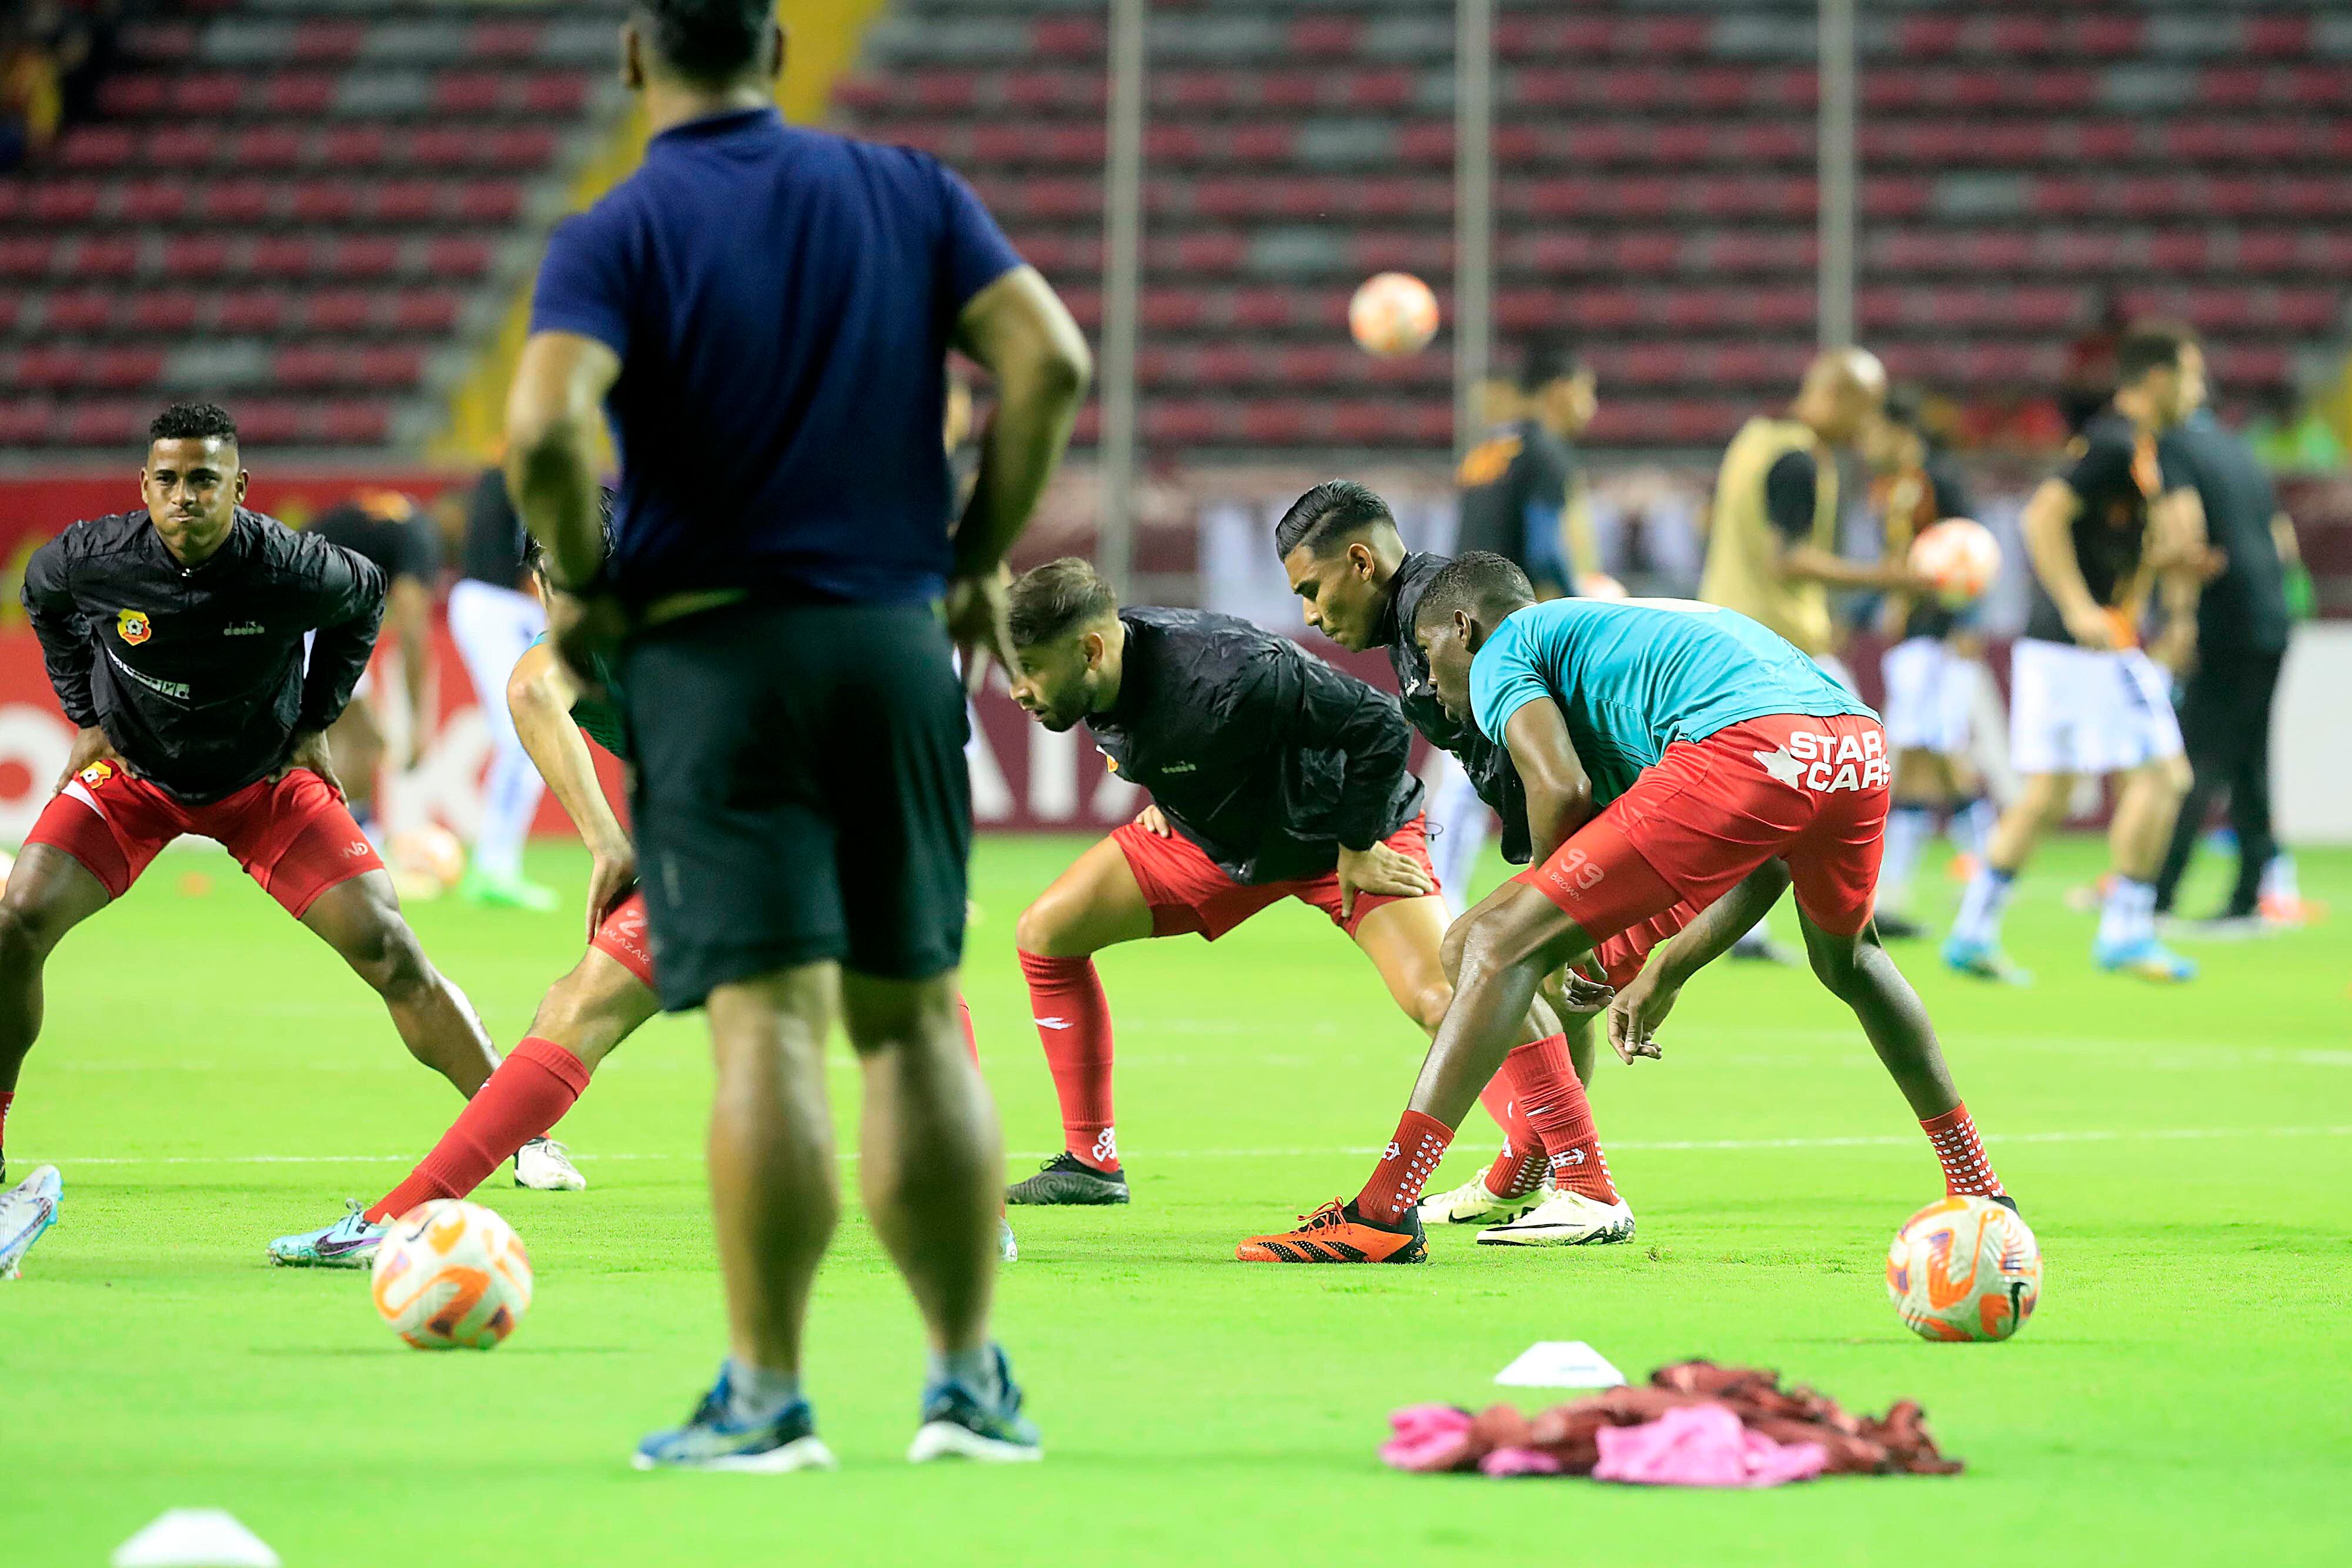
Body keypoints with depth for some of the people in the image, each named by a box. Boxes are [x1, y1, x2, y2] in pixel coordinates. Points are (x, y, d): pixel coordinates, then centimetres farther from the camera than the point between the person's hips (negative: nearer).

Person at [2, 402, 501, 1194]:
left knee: (386, 947, -10)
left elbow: (365, 598, 0)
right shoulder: (93, 559, -23)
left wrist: (315, 724, 0)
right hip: (132, 772, 1)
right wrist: (86, 717, 3)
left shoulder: (293, 570, -26)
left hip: (267, 779, -1)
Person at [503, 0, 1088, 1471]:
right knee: (915, 1018, 11)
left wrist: (582, 583, -4)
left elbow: (546, 427, -21)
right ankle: (972, 1380, 11)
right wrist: (982, 558, 6)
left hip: (710, 647, -3)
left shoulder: (613, 238, -4)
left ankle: (765, 1397, -5)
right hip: (897, 636, 3)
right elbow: (1050, 359, -2)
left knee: (770, 1021, -6)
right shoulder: (907, 192, 7)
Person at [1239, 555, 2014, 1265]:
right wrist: (1666, 974, 38)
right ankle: (1979, 1192, 43)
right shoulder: (1617, 627, 41)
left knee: (1500, 941, -2)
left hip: (1744, 749, -8)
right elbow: (1767, 860, 36)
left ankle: (1383, 1212, -11)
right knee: (1845, 956, 38)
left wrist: (1567, 929, 14)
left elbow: (1564, 789, -2)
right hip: (1861, 737, 8)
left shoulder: (1501, 651, 20)